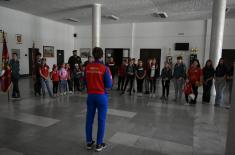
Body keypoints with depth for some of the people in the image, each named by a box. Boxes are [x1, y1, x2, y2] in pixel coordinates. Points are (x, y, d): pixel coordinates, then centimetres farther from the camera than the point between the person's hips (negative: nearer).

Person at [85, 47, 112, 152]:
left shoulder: (87, 67, -2)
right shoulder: (105, 68, -15)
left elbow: (85, 82, 6)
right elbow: (109, 85, -12)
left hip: (90, 95, 4)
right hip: (101, 96, -4)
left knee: (89, 119, 14)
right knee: (101, 120, 9)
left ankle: (89, 142, 28)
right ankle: (99, 144, 19)